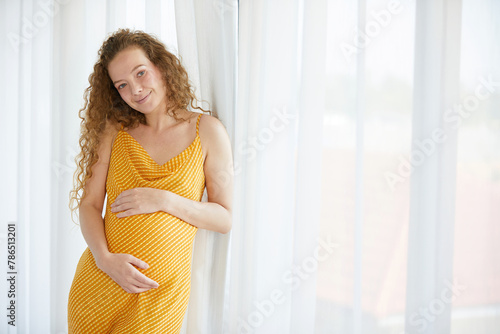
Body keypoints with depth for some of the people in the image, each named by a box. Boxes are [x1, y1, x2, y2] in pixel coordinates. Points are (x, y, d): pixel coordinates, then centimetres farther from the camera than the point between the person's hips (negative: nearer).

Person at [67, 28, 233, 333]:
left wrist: (164, 200, -16)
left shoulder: (207, 131, -4)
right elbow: (89, 205, 1)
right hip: (97, 283, 2)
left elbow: (225, 219, -4)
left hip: (160, 294, -2)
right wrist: (105, 258, -16)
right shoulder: (114, 130, 3)